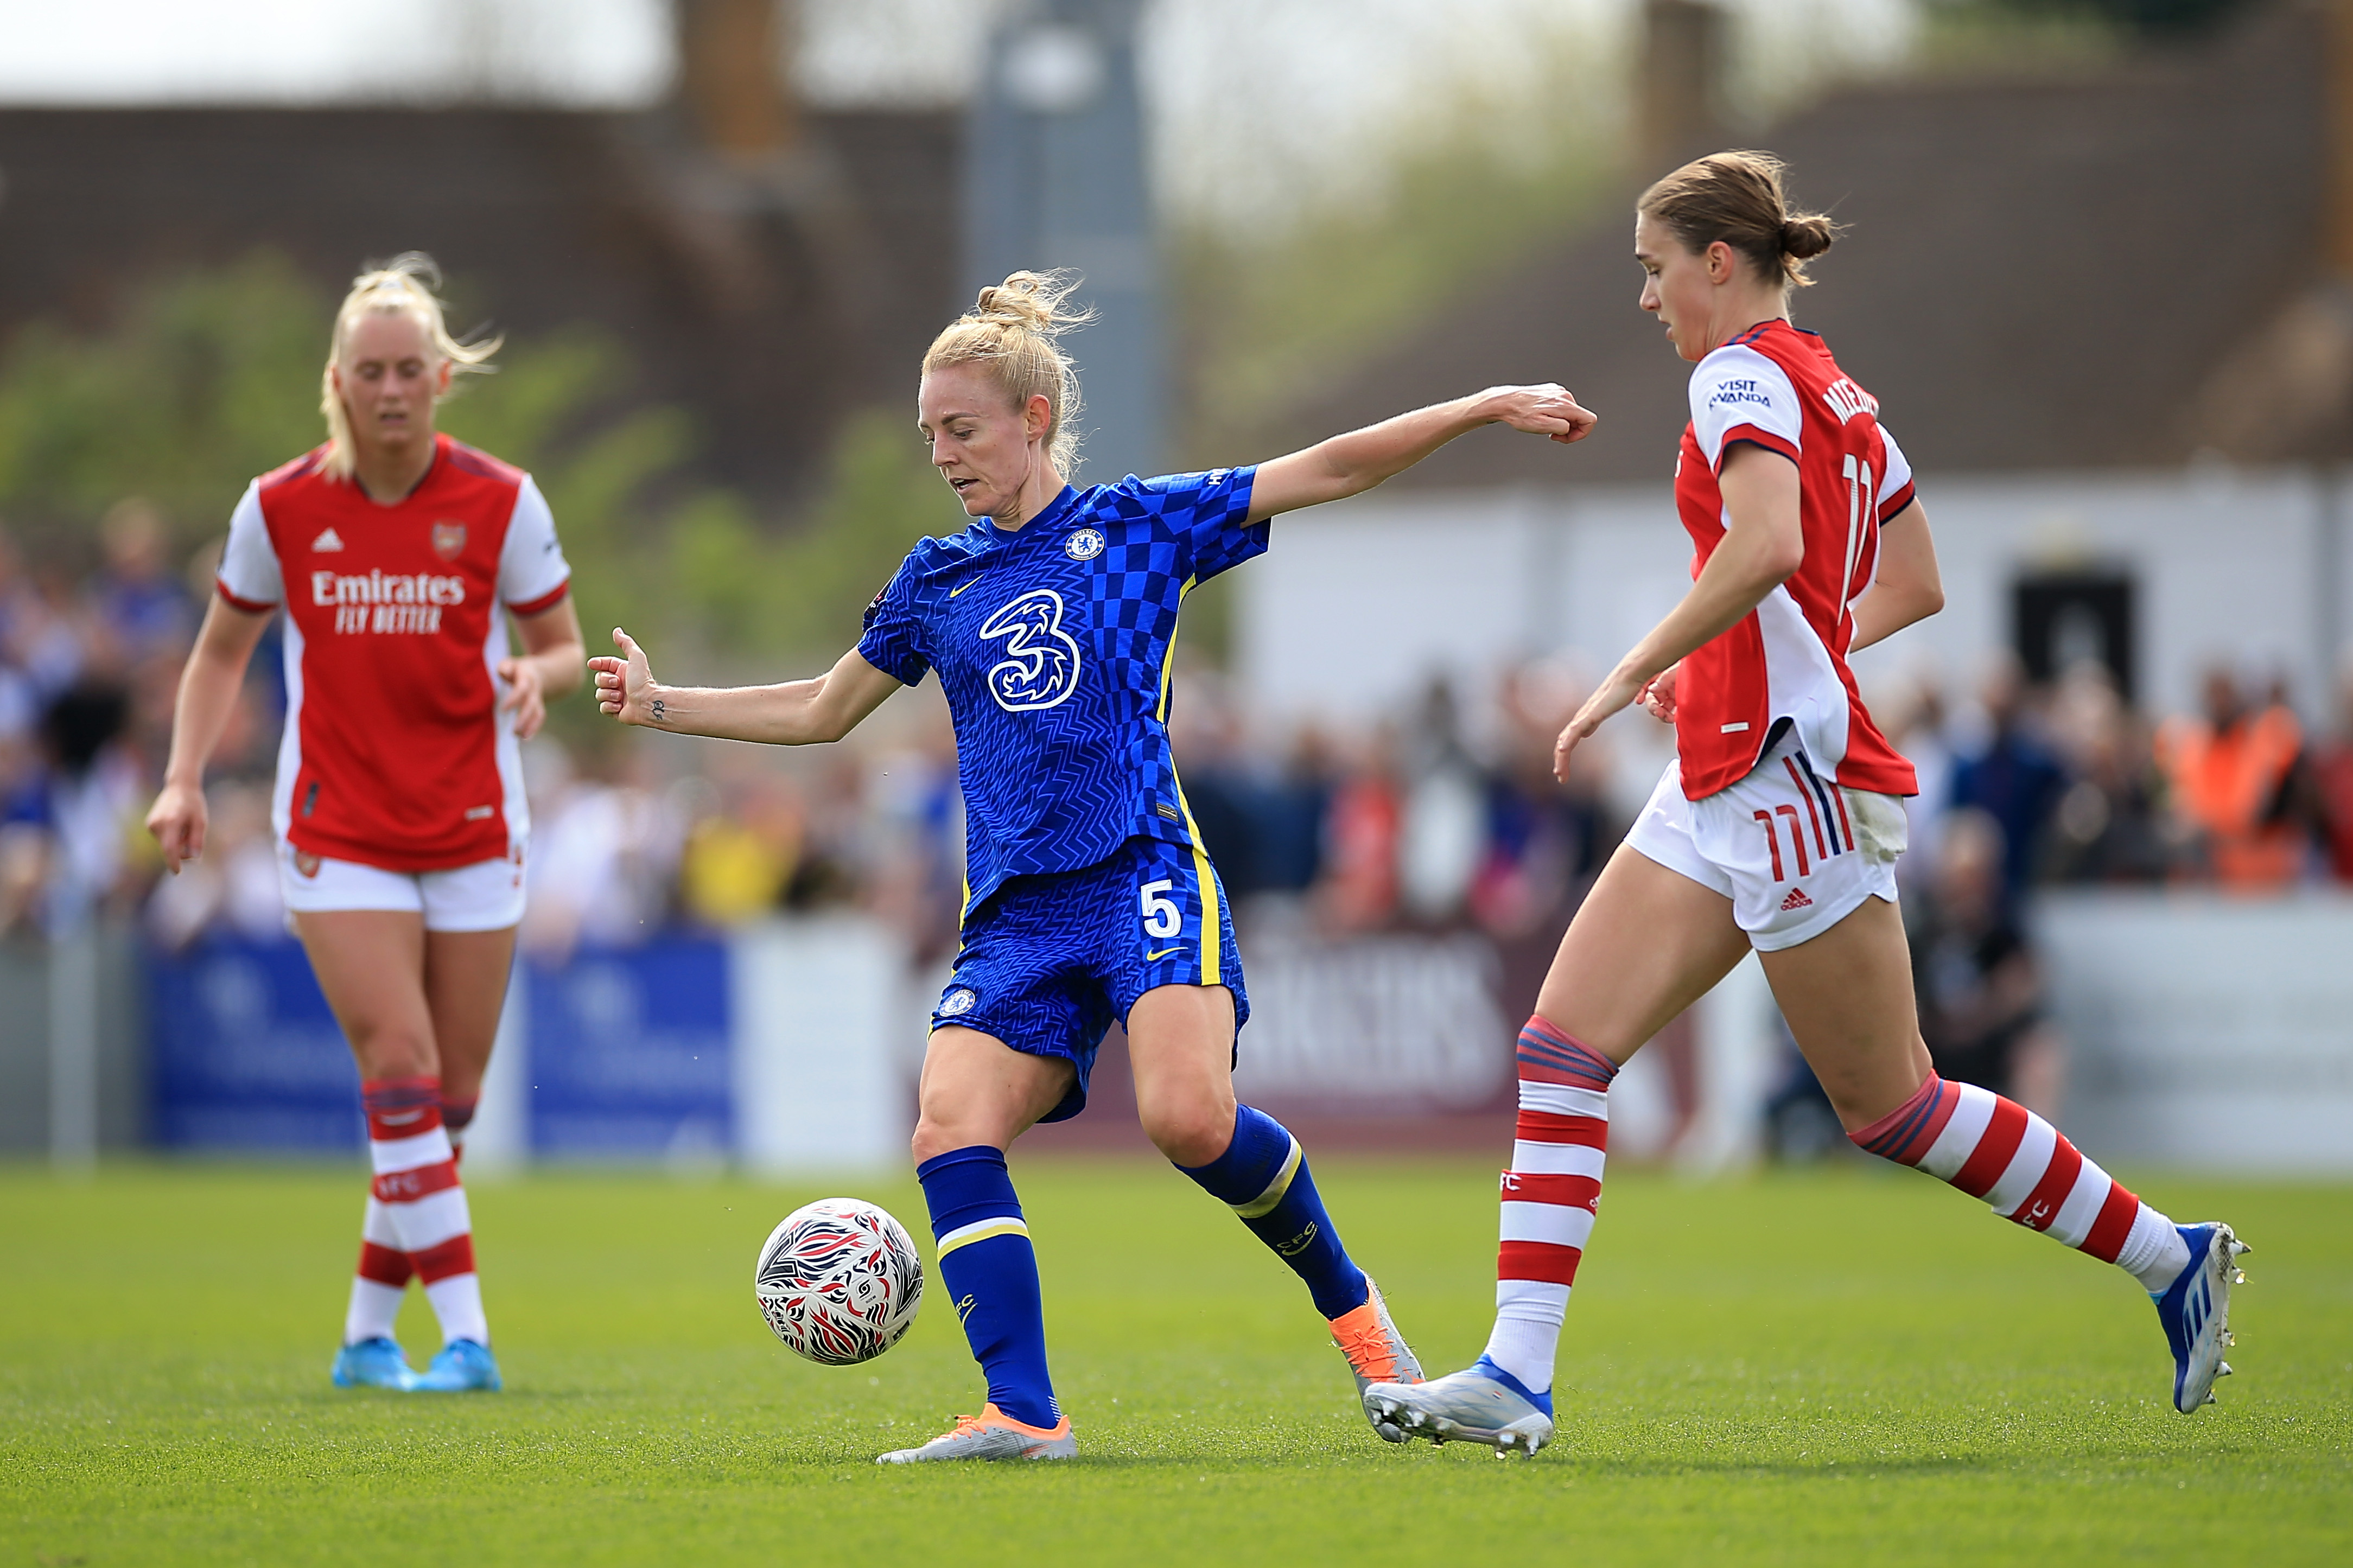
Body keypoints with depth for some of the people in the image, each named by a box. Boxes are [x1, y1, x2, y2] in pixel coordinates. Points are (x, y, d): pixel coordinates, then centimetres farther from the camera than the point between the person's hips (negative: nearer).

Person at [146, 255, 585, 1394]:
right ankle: (463, 1335, -17)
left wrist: (537, 678, -19)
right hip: (337, 830, -1)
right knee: (399, 1067, -16)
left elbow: (562, 646, 4)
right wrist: (184, 778, -3)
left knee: (451, 1097, 4)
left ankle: (368, 1334, 19)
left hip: (471, 829, 1)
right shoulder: (279, 509, -2)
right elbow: (222, 650, 10)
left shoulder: (500, 503, -4)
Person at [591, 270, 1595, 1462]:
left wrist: (1488, 408, -2)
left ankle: (1347, 1300, 1)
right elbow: (822, 711, 30)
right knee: (951, 1131, -18)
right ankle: (1024, 1414, -20)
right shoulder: (933, 582, 17)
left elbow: (1327, 471, 5)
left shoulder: (1138, 524, 6)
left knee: (1189, 1119, -25)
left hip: (1142, 871, -4)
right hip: (1014, 914, 4)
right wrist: (658, 706, 24)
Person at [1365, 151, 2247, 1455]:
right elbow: (1911, 589, 22)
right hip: (1727, 784, 10)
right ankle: (1515, 1376, -7)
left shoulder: (1743, 374, -12)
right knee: (1564, 1049, -1)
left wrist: (1636, 671, -20)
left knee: (1891, 1109, 0)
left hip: (1793, 774, -10)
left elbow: (1767, 549, -29)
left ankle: (2170, 1259, 13)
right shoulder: (1836, 393, 16)